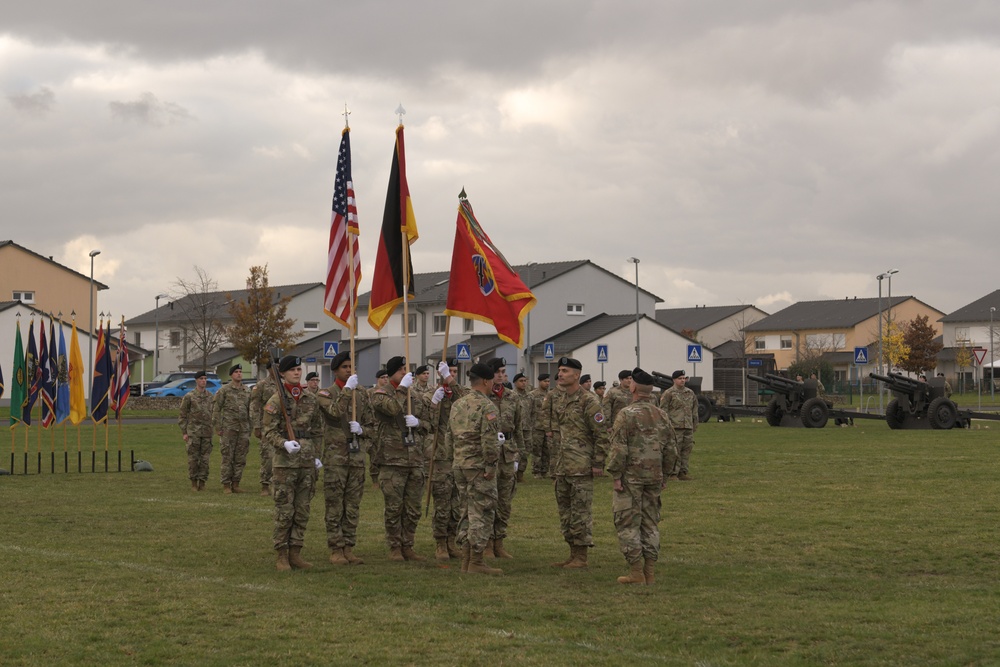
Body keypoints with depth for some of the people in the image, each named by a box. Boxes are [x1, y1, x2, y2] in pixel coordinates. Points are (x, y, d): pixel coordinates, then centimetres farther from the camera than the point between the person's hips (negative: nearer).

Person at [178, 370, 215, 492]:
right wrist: (184, 433, -4)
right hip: (193, 432, -3)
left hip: (207, 433, 3)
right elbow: (182, 416, 1)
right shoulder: (189, 397, -1)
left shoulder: (210, 397, 9)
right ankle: (193, 483, 8)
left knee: (205, 459, 2)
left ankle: (202, 483, 7)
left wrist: (213, 430, 11)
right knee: (193, 458, 0)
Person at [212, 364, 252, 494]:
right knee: (227, 458, -2)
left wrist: (250, 428, 13)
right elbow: (216, 409, -2)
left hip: (243, 429, 4)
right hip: (229, 429, -4)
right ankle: (226, 485, 3)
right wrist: (218, 428, -7)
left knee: (240, 458, 5)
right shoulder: (224, 391, -2)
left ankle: (236, 484, 12)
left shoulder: (247, 391, 12)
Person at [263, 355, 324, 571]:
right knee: (284, 511, -3)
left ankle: (295, 553, 14)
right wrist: (284, 444, -25)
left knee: (302, 511, 7)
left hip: (307, 463, 5)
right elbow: (269, 432, -8)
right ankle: (282, 555, 2)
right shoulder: (276, 401, -5)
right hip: (284, 462, -5)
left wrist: (316, 455, 10)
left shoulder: (311, 399, 10)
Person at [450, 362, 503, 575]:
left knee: (467, 512, 14)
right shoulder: (487, 407, -14)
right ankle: (476, 562, -4)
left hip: (460, 464, 8)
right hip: (479, 466, -8)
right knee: (482, 513, -3)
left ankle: (466, 559, 16)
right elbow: (490, 440, -20)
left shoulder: (457, 404, 12)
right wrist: (491, 465, -16)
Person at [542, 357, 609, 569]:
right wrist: (549, 430, 15)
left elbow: (601, 434, -12)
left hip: (581, 466, -8)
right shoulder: (555, 398, 10)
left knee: (580, 511, -5)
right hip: (560, 466, 8)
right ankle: (572, 554, 20)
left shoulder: (588, 401, -12)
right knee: (565, 510, 12)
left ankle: (581, 557, 1)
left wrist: (598, 463, -13)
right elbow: (545, 410, 32)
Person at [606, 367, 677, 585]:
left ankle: (636, 572, -4)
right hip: (654, 476, 6)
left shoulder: (627, 414, -12)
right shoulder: (662, 416, 8)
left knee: (628, 523, -1)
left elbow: (618, 448, -16)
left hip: (630, 477, -6)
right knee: (650, 523, 12)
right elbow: (671, 450, 11)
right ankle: (649, 571, 12)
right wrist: (665, 475, 19)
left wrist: (616, 475, -11)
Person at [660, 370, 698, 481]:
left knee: (687, 450, 6)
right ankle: (673, 474, -3)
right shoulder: (668, 394, -3)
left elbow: (694, 409, 22)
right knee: (675, 451, -7)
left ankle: (683, 473, 13)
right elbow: (663, 410, -6)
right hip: (675, 427, -6)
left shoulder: (690, 393, 16)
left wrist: (695, 424, 18)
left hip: (688, 427, 6)